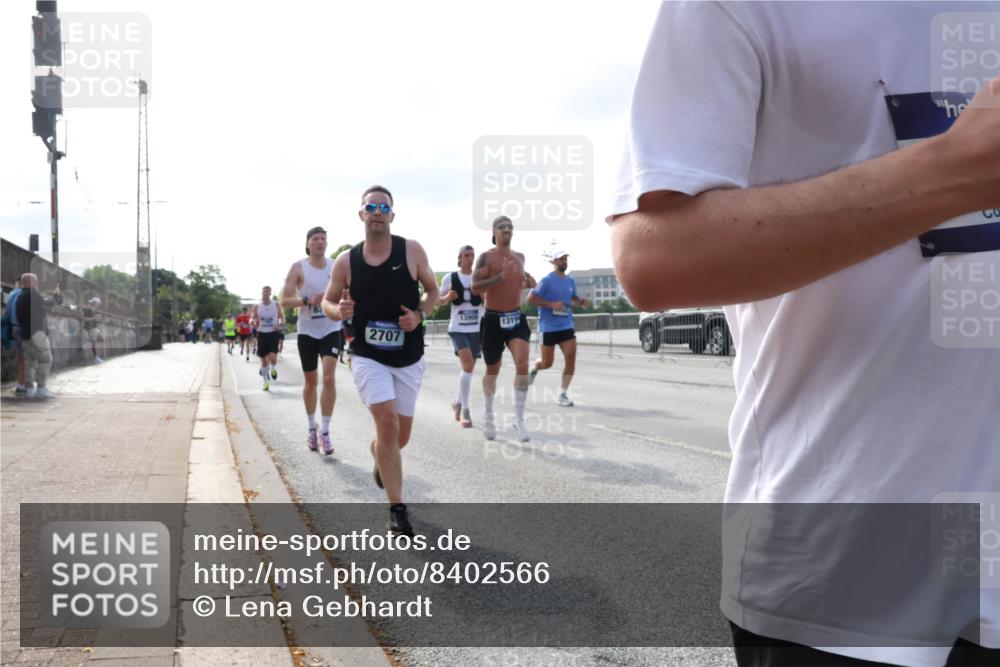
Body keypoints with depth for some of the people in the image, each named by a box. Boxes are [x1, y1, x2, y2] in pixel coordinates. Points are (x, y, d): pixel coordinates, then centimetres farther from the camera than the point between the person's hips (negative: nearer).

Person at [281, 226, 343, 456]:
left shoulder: (336, 266, 2)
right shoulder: (298, 267, -5)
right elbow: (284, 300, -9)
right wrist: (307, 301, -24)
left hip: (331, 330, 1)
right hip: (307, 332, 0)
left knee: (329, 378, -14)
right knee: (311, 382, 10)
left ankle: (325, 432, -8)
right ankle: (312, 427, 28)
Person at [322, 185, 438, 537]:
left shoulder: (411, 250, -4)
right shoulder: (346, 261, -3)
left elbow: (432, 290, 6)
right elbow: (328, 301, 8)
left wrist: (419, 314, -13)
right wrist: (339, 311, -15)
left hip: (409, 357, 2)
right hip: (368, 357, -2)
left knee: (401, 434, 12)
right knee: (388, 423, -18)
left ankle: (379, 456, 51)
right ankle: (397, 510, -7)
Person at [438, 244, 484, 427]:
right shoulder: (450, 278, 0)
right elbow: (438, 300, 9)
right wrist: (447, 298, -12)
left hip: (477, 328, 3)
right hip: (457, 328, -3)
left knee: (468, 367, 10)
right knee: (467, 363, -21)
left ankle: (458, 402, 32)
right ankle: (465, 409, -16)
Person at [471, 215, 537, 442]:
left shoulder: (520, 257, 10)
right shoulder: (486, 257, -8)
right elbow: (475, 288, -18)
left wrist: (528, 282, 5)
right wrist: (500, 277, -28)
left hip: (516, 318, 4)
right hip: (493, 320, -4)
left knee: (523, 366, -15)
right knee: (492, 371, 10)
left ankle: (519, 419, -7)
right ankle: (489, 415, 32)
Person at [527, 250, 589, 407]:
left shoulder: (571, 281, 9)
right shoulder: (547, 280, -10)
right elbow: (531, 299, -12)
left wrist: (581, 302, 3)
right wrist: (551, 304, -22)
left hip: (566, 326, 5)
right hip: (548, 327, -4)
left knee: (571, 358, -10)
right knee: (547, 363, 5)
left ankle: (563, 394, 0)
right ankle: (535, 368, 42)